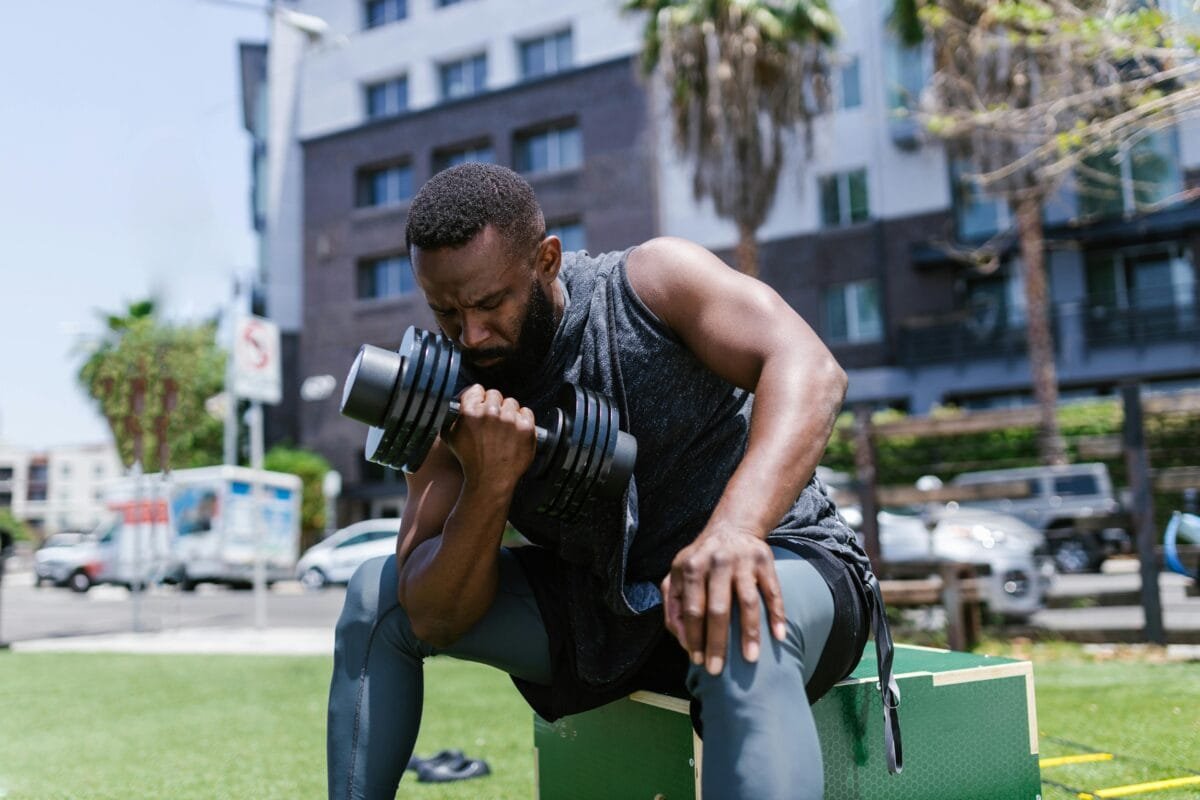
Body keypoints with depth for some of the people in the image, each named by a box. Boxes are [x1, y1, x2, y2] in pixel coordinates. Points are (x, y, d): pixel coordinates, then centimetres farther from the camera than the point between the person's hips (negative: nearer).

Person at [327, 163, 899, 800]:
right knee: (375, 595, 2)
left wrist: (734, 528, -43)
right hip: (598, 604, 5)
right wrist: (487, 484, -27)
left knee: (739, 630, -42)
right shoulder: (452, 404, -4)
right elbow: (435, 621, -9)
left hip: (776, 563, -4)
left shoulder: (649, 282, -12)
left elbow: (810, 370, -27)